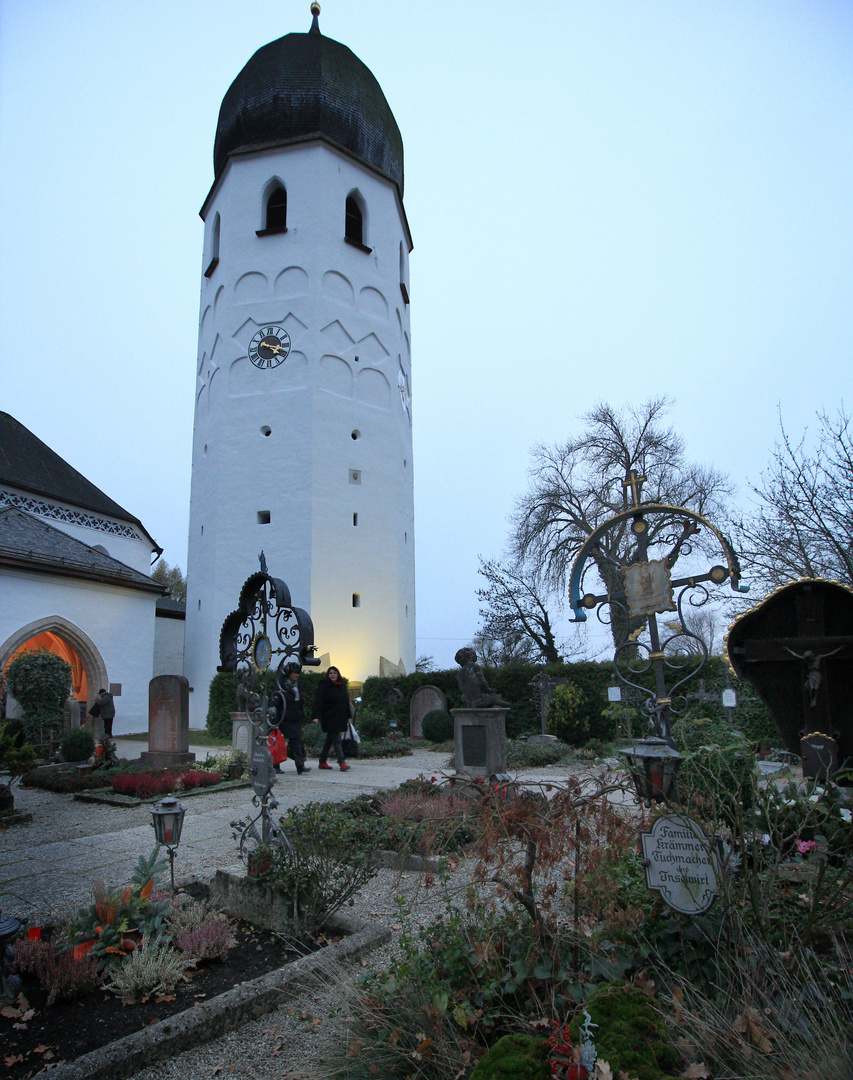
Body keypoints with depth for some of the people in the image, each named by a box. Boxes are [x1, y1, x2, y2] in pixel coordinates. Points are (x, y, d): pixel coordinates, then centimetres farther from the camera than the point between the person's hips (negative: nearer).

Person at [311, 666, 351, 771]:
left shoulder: (342, 686, 14)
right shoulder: (324, 686, -7)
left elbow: (346, 702, 21)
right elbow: (318, 702, -15)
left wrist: (348, 717, 19)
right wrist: (316, 716, -25)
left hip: (340, 719, 7)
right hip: (329, 718, -7)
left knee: (329, 740, 13)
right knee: (336, 739, -11)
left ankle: (322, 762, 22)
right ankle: (342, 763, -14)